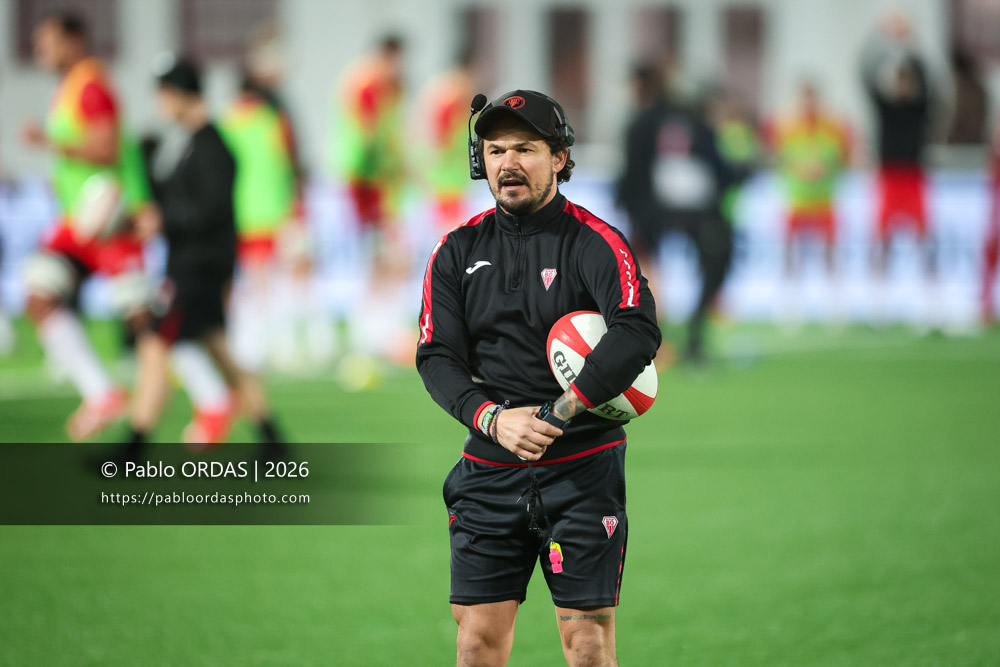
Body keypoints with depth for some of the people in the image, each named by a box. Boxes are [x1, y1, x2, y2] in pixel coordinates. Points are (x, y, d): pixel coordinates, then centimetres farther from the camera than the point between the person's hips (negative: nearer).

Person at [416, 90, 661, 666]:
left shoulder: (595, 242, -5)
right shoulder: (459, 252, 9)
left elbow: (639, 333, -21)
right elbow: (437, 357, 2)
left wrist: (559, 414, -27)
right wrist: (492, 418, -17)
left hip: (582, 468, -3)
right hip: (489, 470, 3)